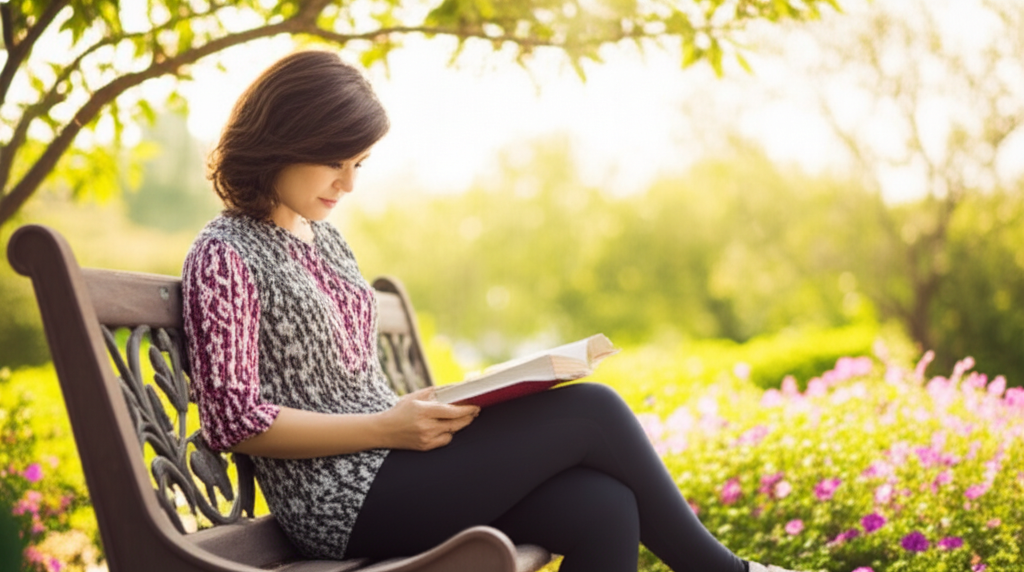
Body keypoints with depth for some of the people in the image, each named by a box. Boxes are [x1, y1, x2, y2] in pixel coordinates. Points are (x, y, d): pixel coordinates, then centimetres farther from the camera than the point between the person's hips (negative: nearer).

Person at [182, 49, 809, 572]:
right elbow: (234, 419, -14)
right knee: (591, 411, -14)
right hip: (343, 502, -8)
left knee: (602, 509, -15)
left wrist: (419, 409, 2)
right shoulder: (224, 257, -7)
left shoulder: (324, 239, 17)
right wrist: (386, 427, -19)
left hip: (385, 459, 8)